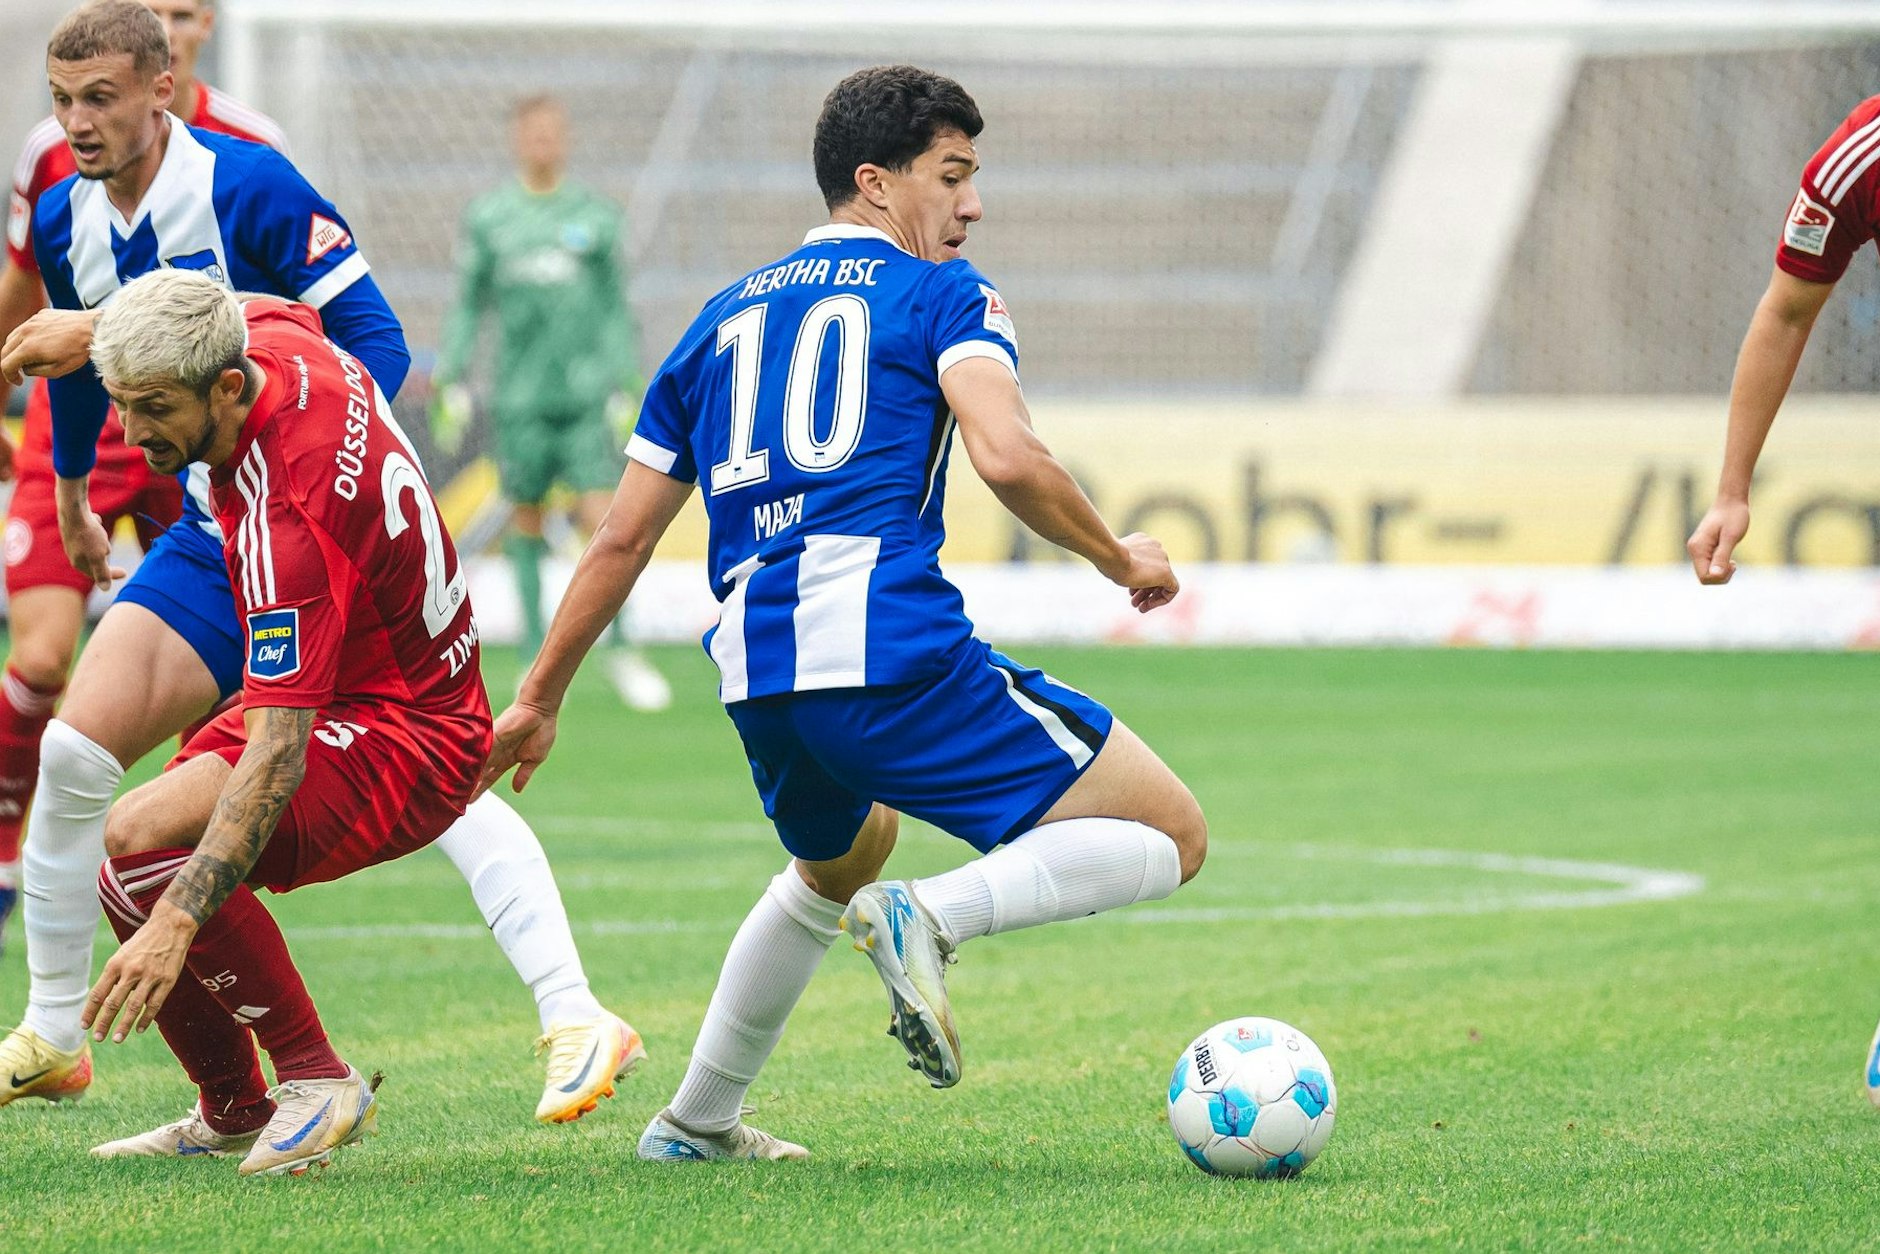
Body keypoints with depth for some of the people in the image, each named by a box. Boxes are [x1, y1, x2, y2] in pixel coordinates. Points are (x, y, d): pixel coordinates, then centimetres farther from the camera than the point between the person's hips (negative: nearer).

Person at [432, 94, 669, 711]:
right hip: (521, 398, 1)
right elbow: (468, 305, 11)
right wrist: (452, 382, 5)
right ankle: (535, 652, 15)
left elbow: (614, 307, 9)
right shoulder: (486, 217, 6)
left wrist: (623, 387, 3)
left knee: (602, 518, -8)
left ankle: (621, 650, 4)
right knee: (526, 518, 4)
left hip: (586, 395, -1)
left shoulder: (595, 215, 6)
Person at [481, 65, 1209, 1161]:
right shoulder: (943, 294, 6)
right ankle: (933, 916, -24)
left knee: (838, 862, 39)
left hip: (756, 678, 7)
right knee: (1171, 839, -2)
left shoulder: (723, 319, 23)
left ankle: (696, 1123, 39)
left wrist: (539, 700, 30)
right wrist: (1120, 558, 3)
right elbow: (1008, 457, -13)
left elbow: (622, 541, 22)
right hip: (894, 652, -7)